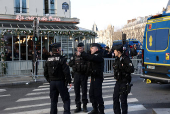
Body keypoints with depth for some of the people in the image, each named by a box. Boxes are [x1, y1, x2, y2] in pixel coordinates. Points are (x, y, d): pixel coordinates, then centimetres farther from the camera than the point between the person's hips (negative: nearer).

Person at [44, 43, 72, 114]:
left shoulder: (48, 60, 7)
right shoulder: (61, 59, -12)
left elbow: (45, 73, 12)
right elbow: (66, 72, -15)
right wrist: (69, 81, -7)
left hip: (52, 82, 6)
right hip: (61, 82, -5)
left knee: (53, 100, 14)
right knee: (66, 99, 3)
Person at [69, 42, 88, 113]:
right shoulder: (74, 56, 8)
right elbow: (70, 64, 3)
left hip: (84, 75, -2)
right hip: (76, 75, 3)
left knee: (84, 90, 4)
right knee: (77, 91, 5)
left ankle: (84, 105, 17)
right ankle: (78, 106, 14)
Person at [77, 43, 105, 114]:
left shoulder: (98, 56, -14)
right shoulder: (94, 56, 20)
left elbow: (90, 58, -31)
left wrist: (81, 54, -30)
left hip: (97, 78, -10)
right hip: (93, 78, 10)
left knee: (98, 95, -6)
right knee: (91, 94, 14)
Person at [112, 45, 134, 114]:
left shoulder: (125, 59, -15)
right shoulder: (117, 59, 11)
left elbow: (131, 69, -22)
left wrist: (122, 66, -22)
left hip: (124, 82, -8)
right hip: (118, 82, 8)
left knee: (123, 99, -3)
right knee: (115, 98, 12)